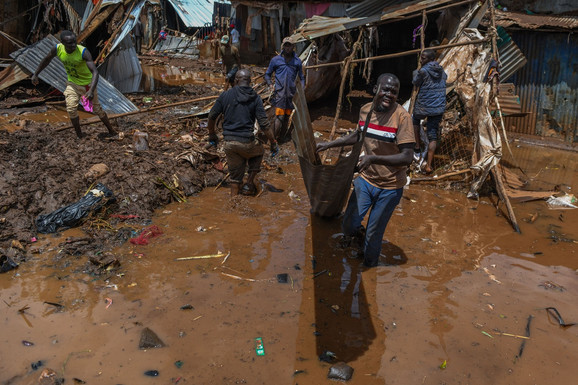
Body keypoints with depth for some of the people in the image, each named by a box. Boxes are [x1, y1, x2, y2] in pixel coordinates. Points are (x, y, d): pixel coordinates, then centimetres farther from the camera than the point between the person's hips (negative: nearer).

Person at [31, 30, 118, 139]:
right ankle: (80, 136, 2)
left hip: (87, 84, -3)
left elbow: (95, 72, -40)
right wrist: (36, 74, 9)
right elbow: (47, 60, 3)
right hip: (72, 83, 3)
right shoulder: (57, 49, -18)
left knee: (97, 109, 7)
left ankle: (111, 131, 28)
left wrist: (91, 90, -53)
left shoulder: (83, 52, -31)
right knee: (71, 109, -13)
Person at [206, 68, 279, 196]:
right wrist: (273, 143, 1)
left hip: (229, 142, 2)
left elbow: (212, 116, 7)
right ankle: (249, 183, 19)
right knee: (259, 152, 31)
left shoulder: (225, 95, 3)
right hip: (246, 142, -2)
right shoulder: (255, 98, -3)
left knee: (235, 176, 17)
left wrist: (212, 135, 23)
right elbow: (264, 124, -8)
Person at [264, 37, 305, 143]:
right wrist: (271, 86, -7)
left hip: (291, 94, 3)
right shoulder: (275, 60, 3)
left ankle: (282, 138, 23)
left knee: (287, 117, 10)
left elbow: (301, 77, 17)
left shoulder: (297, 61, 8)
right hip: (279, 92, -3)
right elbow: (267, 75, 10)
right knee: (279, 116, -13)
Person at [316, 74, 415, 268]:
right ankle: (363, 238, 44)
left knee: (373, 236, 9)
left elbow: (407, 157, -27)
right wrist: (329, 144, 14)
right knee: (349, 226, 9)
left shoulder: (401, 117, -21)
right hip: (365, 179, 5)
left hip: (389, 187, -5)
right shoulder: (365, 110, -3)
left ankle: (369, 268, 37)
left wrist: (374, 158, -37)